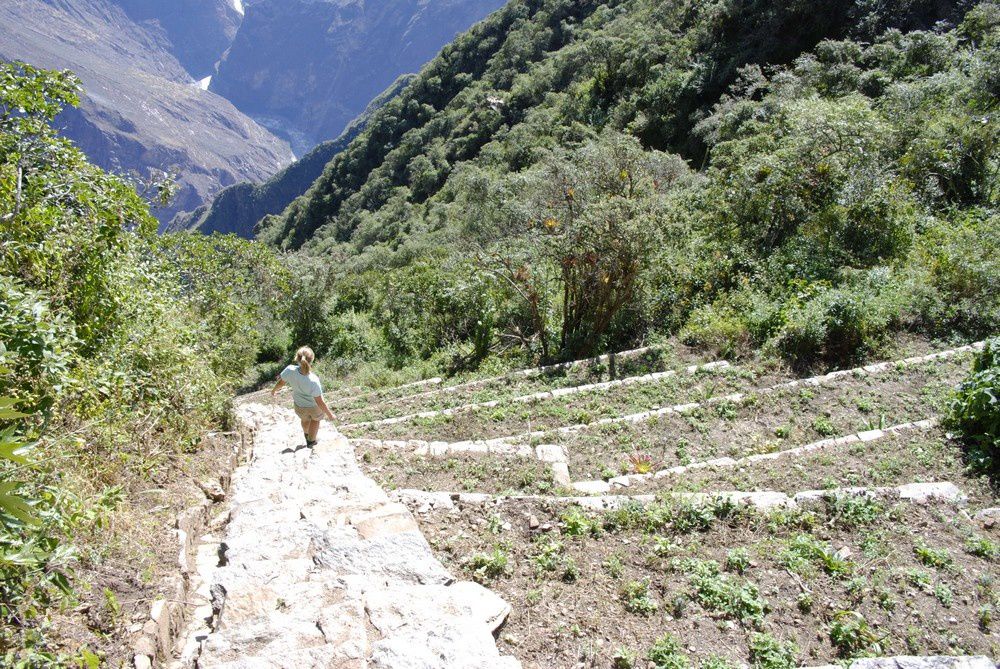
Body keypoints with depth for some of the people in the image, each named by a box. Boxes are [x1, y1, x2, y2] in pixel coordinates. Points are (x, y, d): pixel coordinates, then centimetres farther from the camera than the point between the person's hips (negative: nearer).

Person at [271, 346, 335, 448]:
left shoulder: (290, 370, -34)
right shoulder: (313, 381, -41)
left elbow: (281, 383, -12)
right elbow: (320, 402, -29)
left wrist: (274, 390, 10)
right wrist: (329, 415, -13)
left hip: (300, 406, 3)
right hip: (314, 406, -3)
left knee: (305, 420, 36)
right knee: (315, 420, 32)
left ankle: (307, 436, 64)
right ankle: (311, 441, 54)